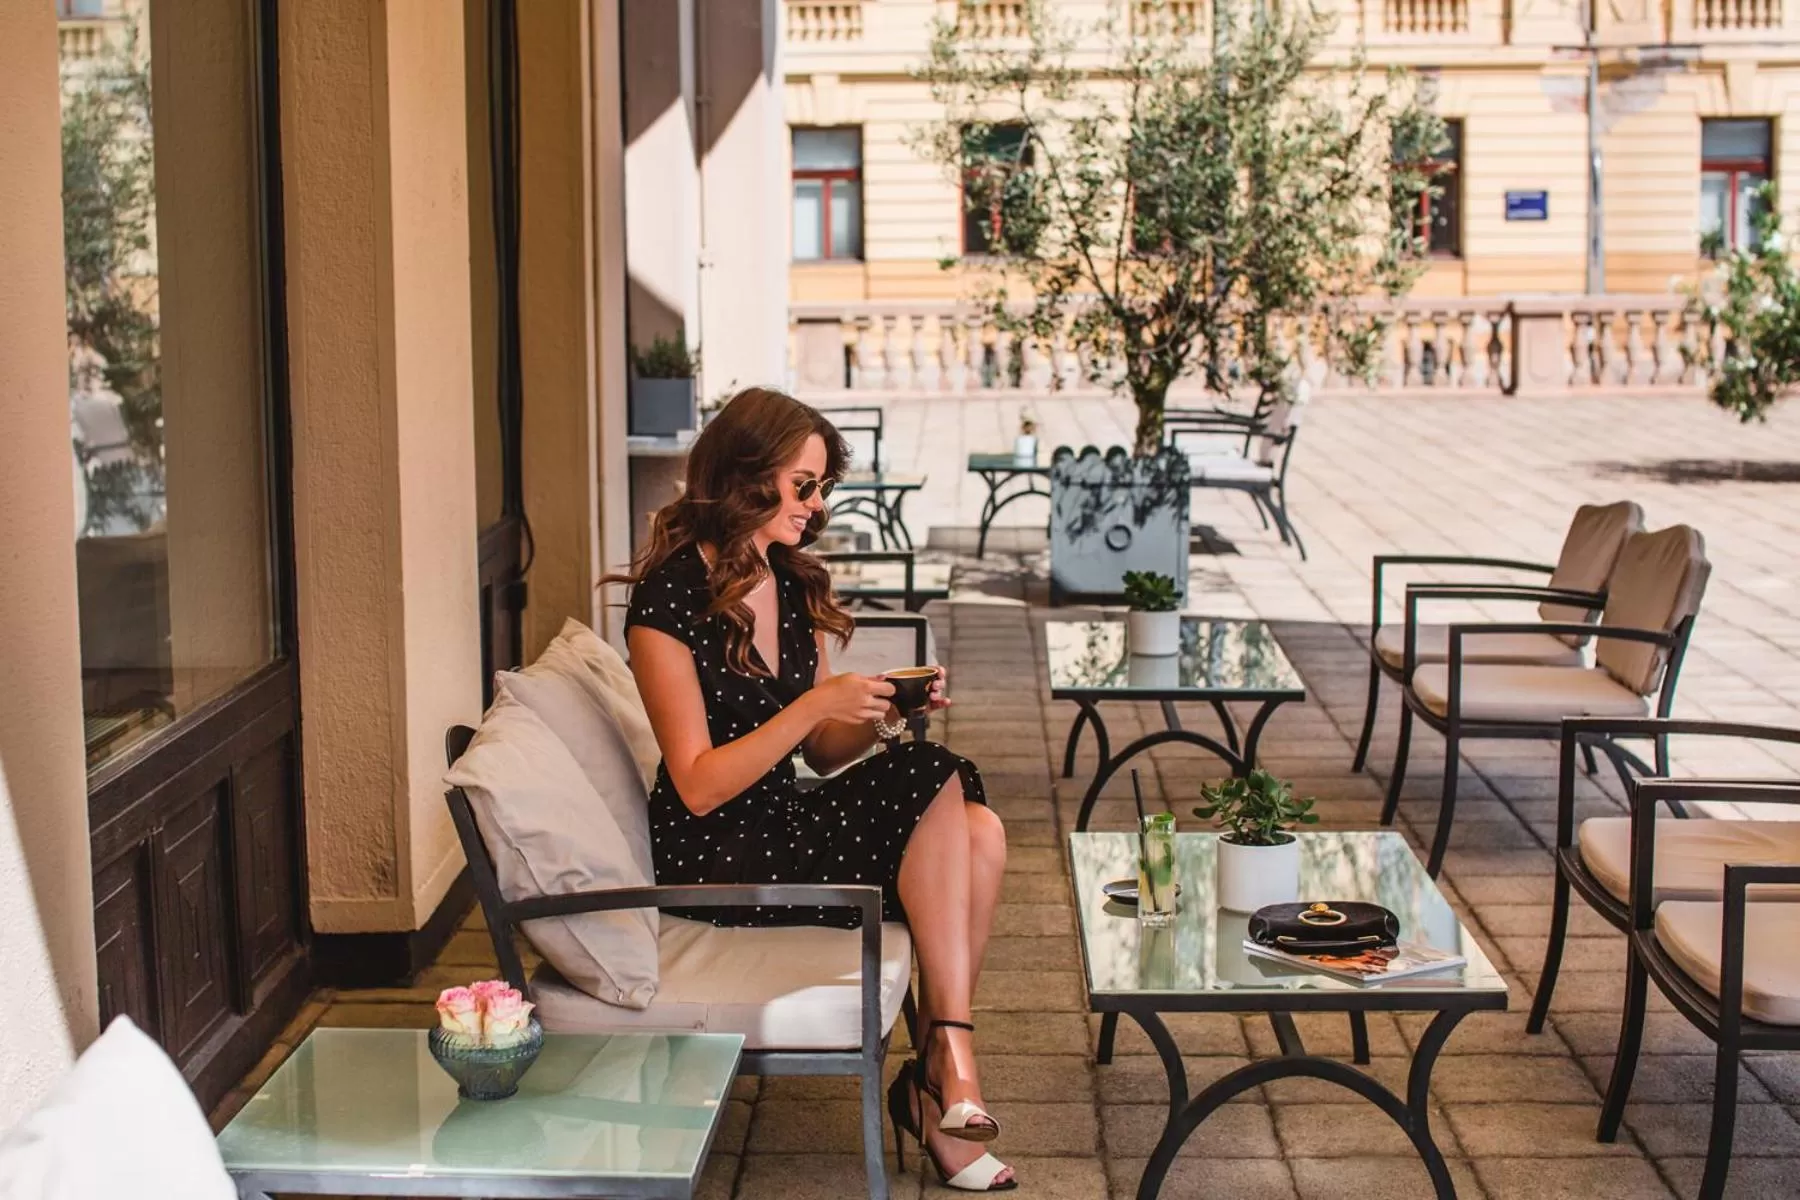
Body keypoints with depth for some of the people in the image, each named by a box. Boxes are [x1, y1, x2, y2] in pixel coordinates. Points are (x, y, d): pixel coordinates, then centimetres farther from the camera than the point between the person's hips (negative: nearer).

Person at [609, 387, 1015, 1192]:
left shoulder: (795, 586, 9)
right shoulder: (669, 597, -14)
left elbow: (821, 756, 13)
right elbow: (699, 787, -16)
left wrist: (884, 712, -6)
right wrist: (816, 705, -23)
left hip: (786, 823, 7)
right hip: (716, 858, -7)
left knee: (978, 832, -16)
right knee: (931, 780, -22)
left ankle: (939, 1073, -13)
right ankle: (951, 1060, -17)